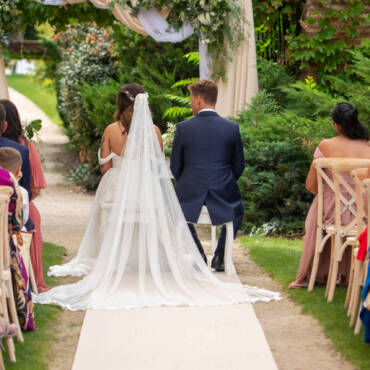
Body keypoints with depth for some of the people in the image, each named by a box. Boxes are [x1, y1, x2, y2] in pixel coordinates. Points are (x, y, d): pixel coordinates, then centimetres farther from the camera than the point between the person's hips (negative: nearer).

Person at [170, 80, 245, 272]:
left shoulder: (183, 128, -7)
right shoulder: (232, 128, -3)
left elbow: (175, 168, 1)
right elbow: (238, 166, 4)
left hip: (191, 193, -1)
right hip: (224, 192, 1)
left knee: (179, 206, 33)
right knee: (237, 210, 34)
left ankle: (199, 255, 22)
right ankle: (219, 256, 21)